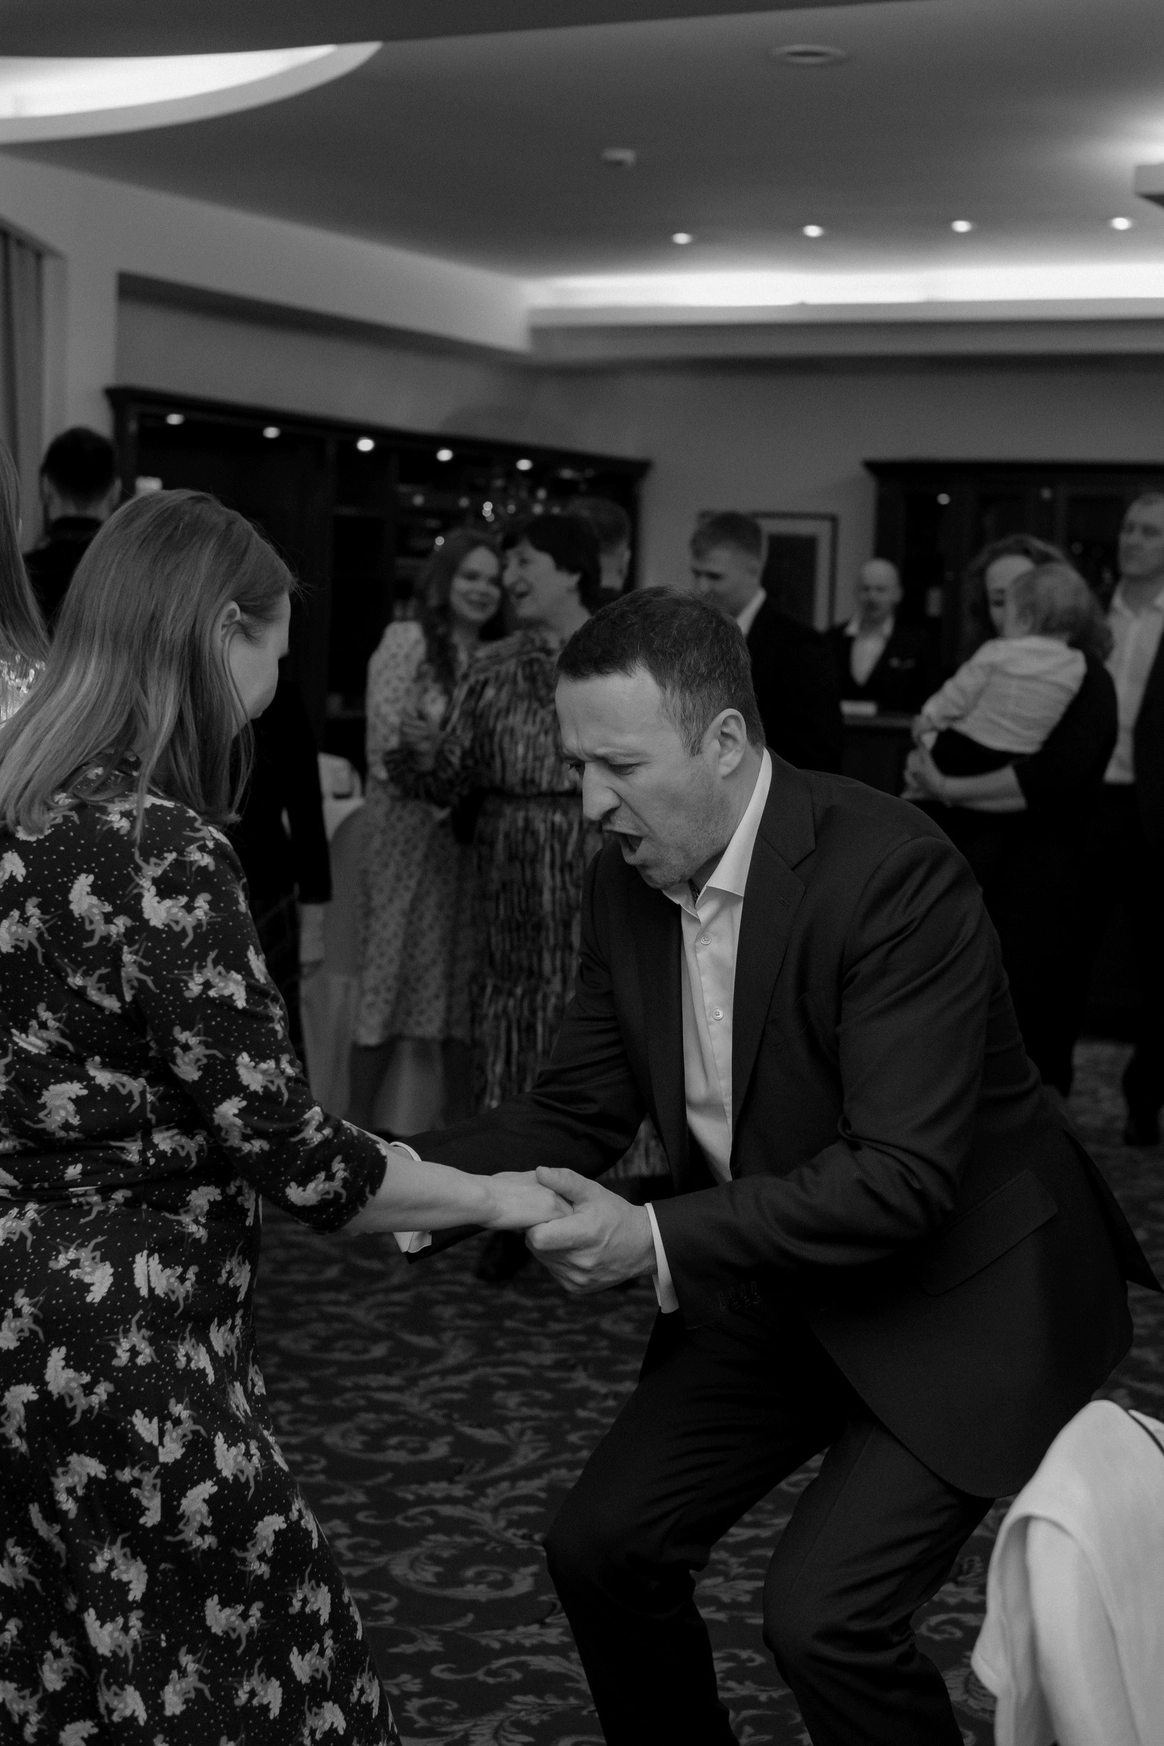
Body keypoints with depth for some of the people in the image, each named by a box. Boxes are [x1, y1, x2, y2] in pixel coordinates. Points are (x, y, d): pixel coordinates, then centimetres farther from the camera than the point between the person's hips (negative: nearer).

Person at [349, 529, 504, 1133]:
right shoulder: (407, 640, -4)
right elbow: (388, 745, -11)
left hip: (469, 843, 5)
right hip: (408, 835, -5)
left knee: (462, 993, 7)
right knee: (394, 988, -3)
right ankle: (358, 1129, 5)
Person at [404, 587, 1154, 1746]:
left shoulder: (892, 873, -27)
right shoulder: (625, 886, -4)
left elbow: (901, 1176, -31)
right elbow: (576, 1109, 1)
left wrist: (663, 1242, -36)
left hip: (957, 1300, -7)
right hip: (774, 1294, 7)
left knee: (823, 1614, -18)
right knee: (600, 1548, 7)